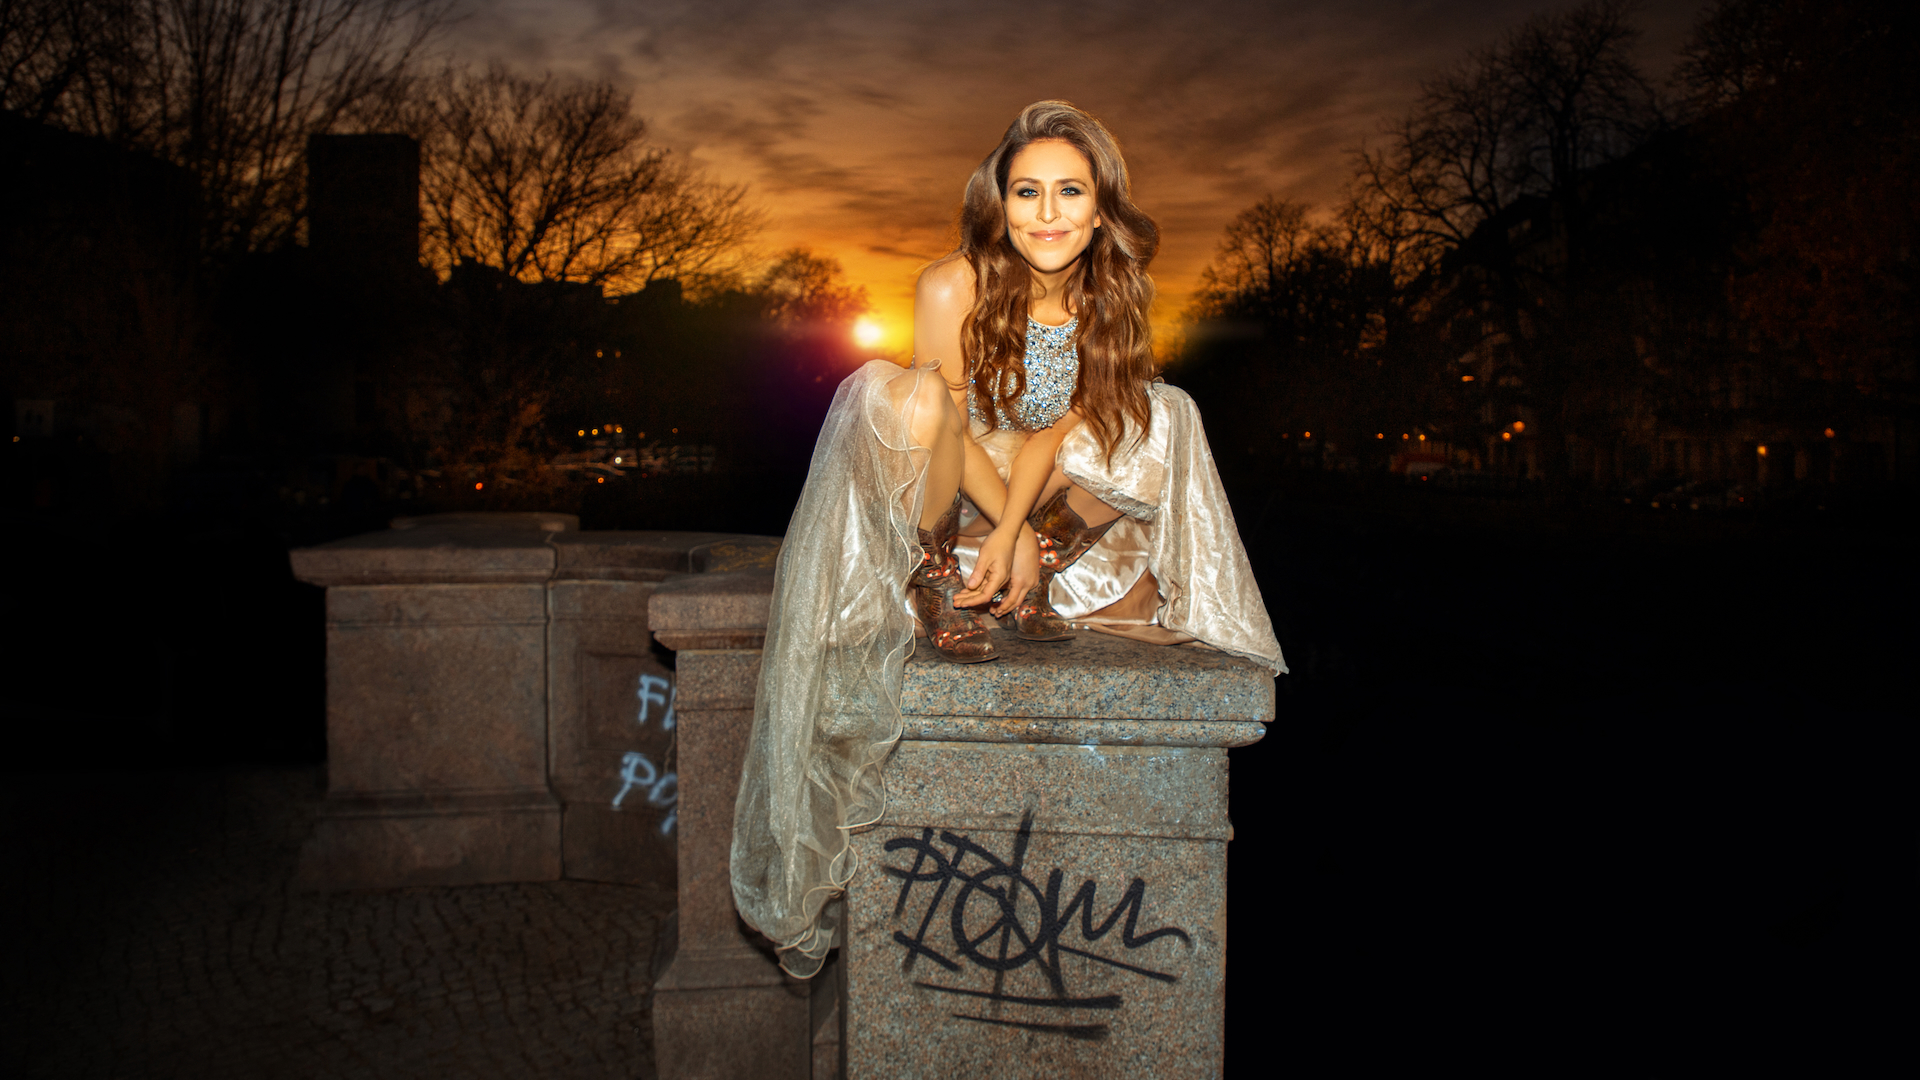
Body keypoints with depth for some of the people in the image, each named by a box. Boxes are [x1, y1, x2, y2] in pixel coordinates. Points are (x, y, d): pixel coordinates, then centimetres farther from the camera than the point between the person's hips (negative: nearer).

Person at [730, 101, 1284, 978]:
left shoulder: (1110, 303, -5)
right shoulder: (953, 287, -17)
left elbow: (1051, 432, -11)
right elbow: (946, 422, -15)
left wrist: (1017, 534, -28)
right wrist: (1009, 530, -24)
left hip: (1034, 509, 4)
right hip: (938, 506, -4)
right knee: (906, 391, -33)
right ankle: (934, 577, -19)